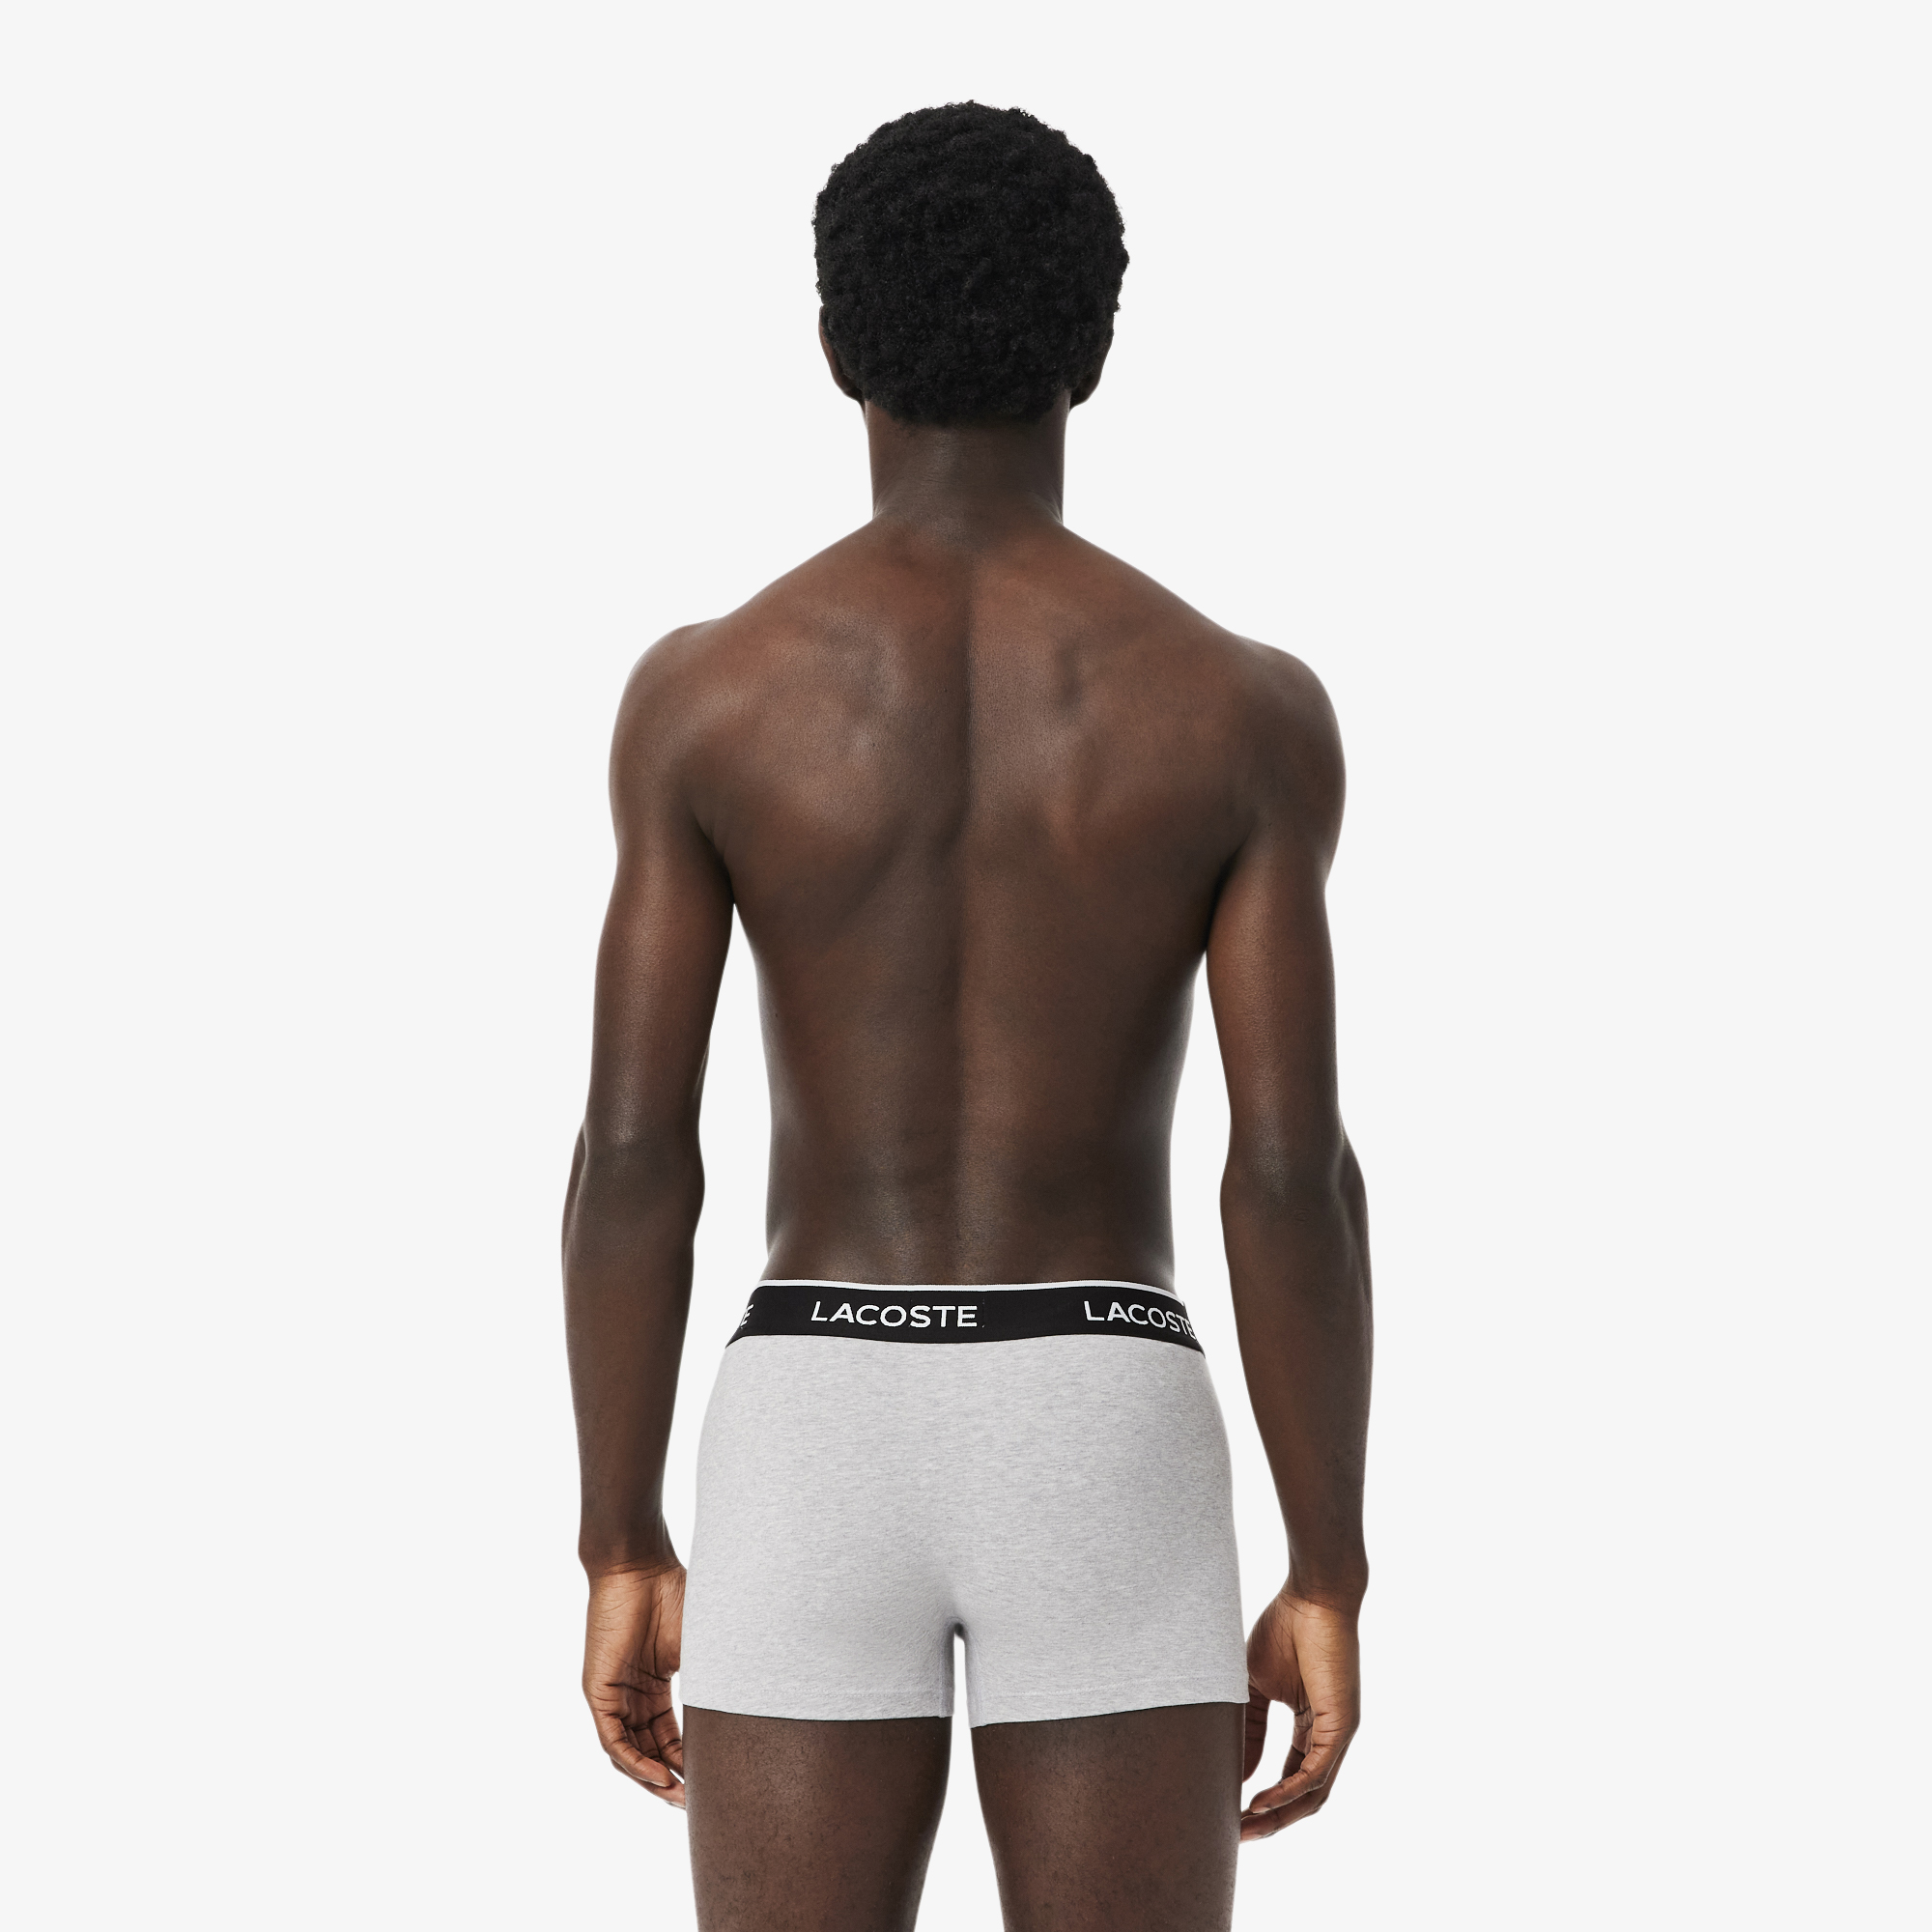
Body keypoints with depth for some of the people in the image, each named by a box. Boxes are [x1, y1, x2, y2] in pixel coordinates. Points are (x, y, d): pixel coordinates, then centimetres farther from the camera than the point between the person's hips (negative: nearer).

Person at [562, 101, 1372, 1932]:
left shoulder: (705, 692, -4)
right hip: (1108, 1457, 0)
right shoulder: (1244, 706, -5)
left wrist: (622, 1556, 5)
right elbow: (1293, 1170, -8)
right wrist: (1329, 1582, 1)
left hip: (810, 1449, 1)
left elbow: (631, 1152, -5)